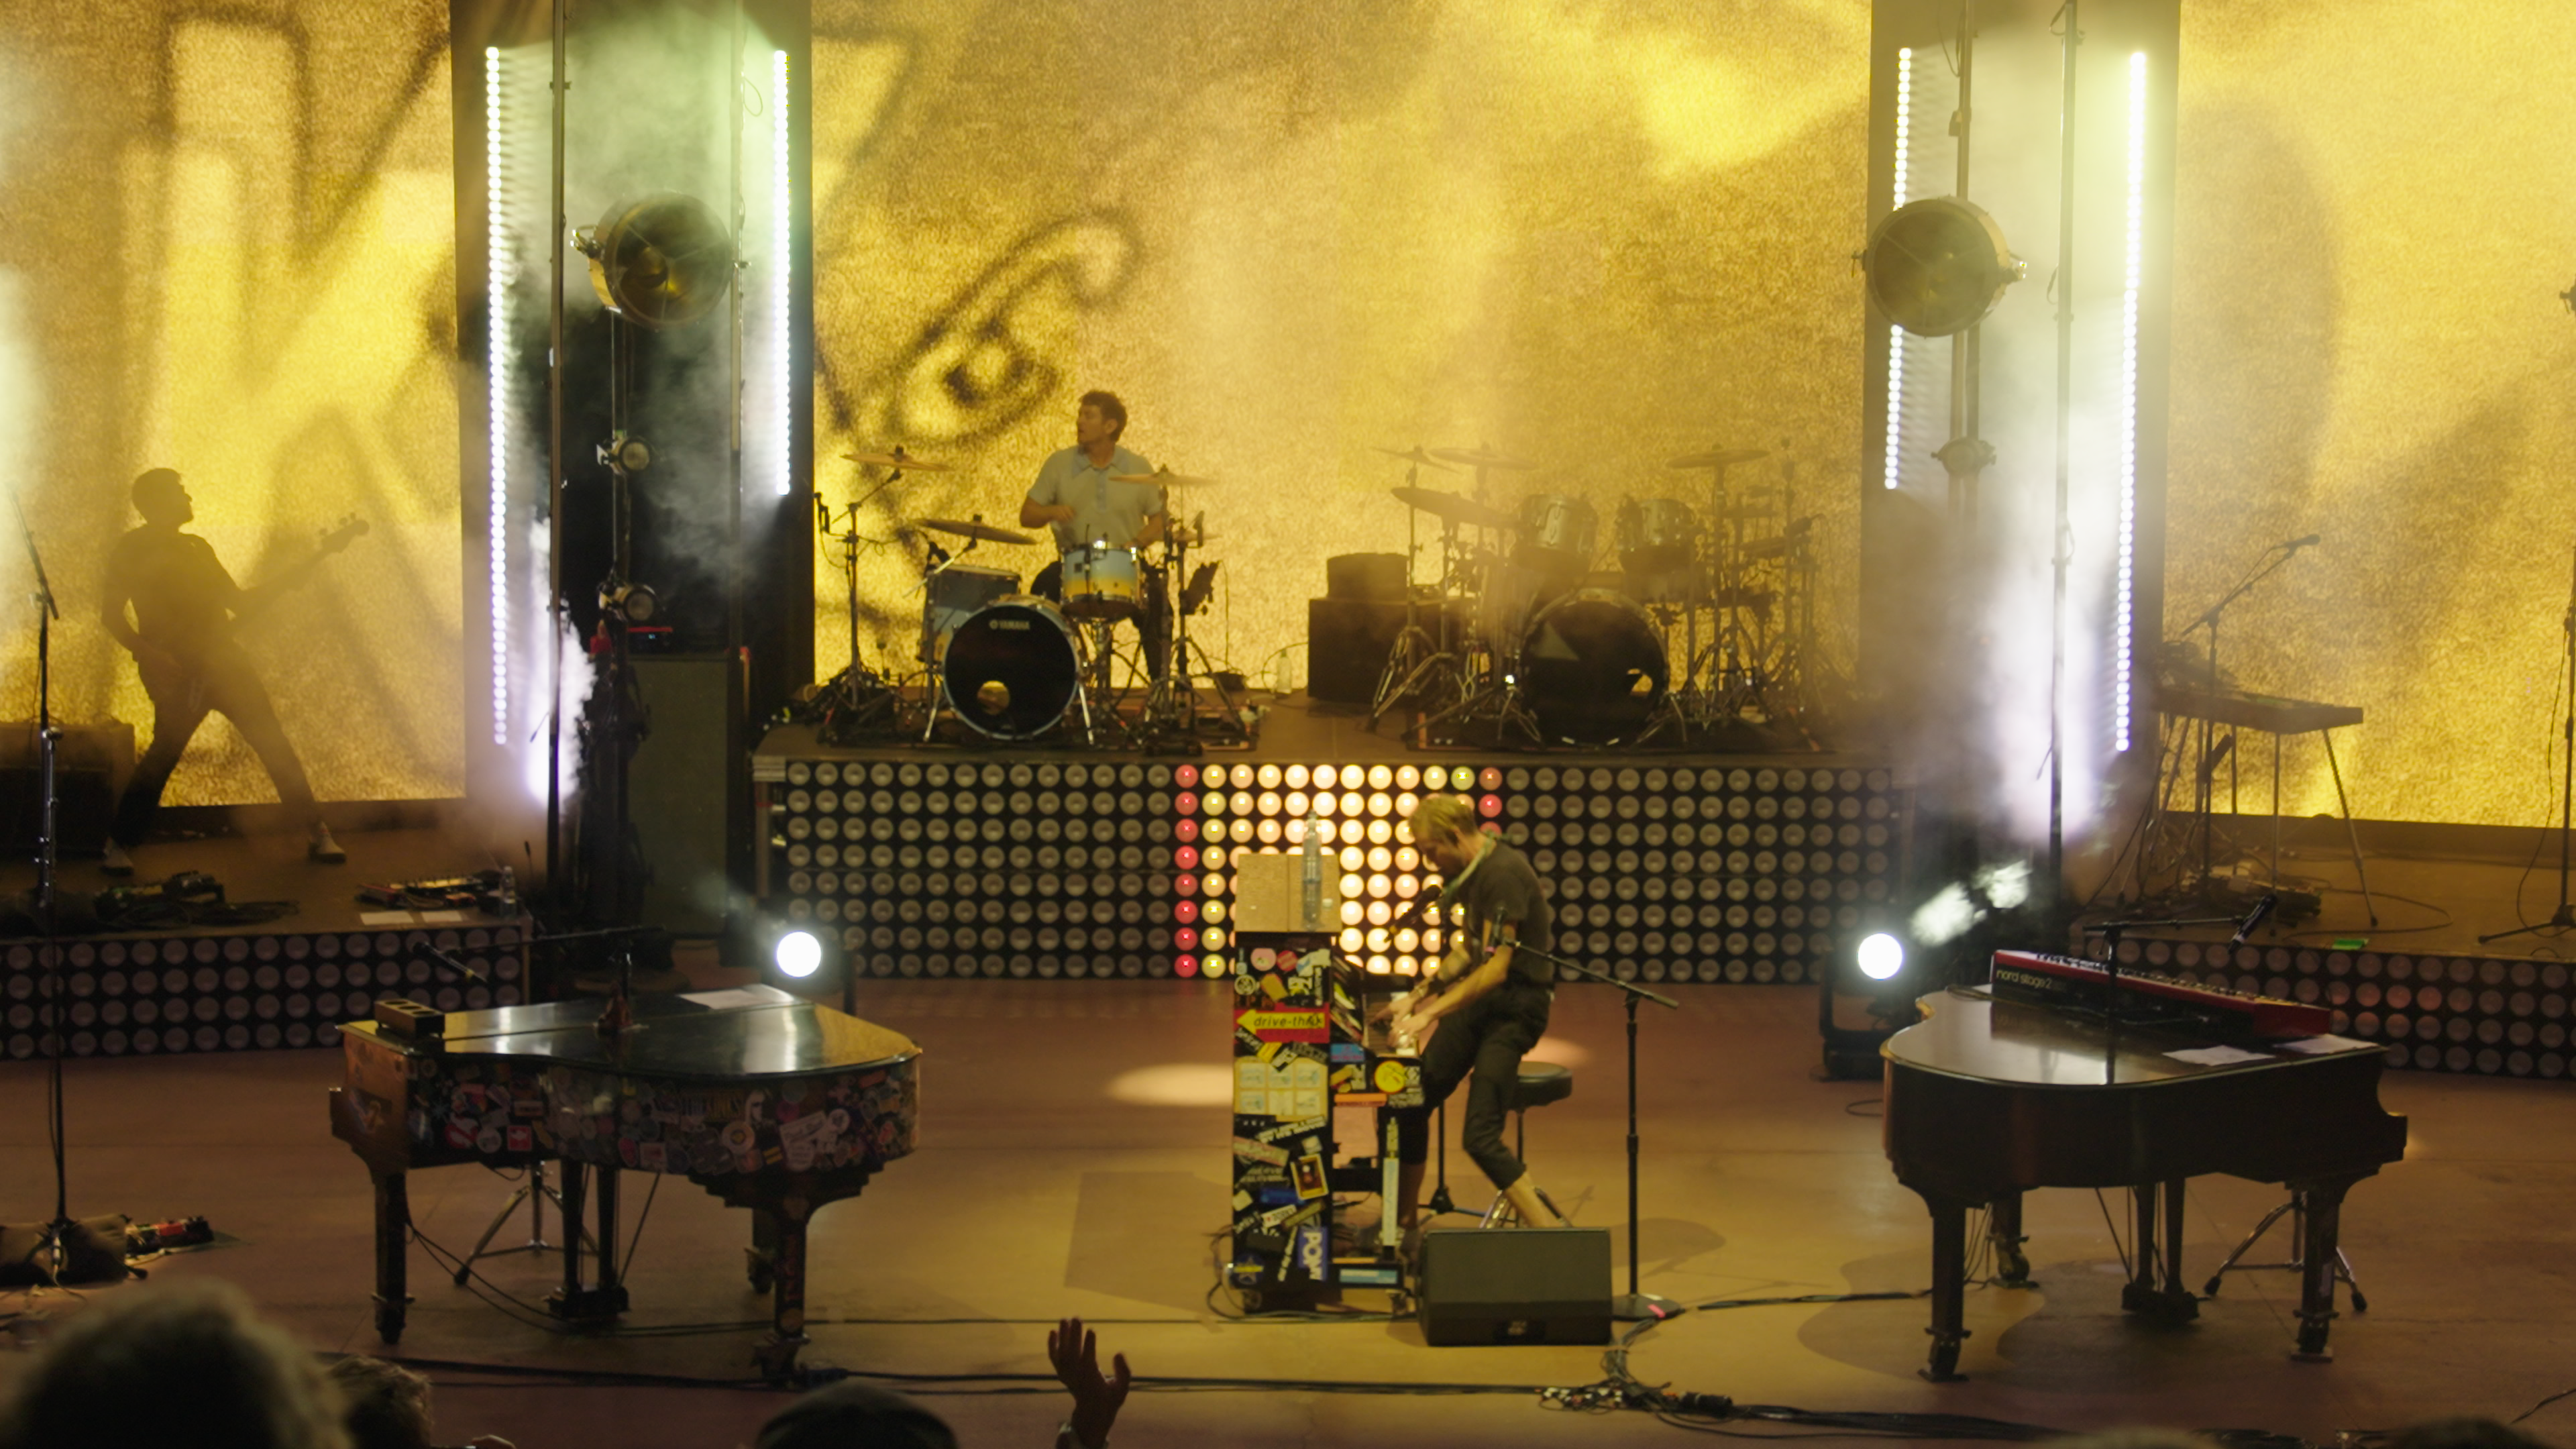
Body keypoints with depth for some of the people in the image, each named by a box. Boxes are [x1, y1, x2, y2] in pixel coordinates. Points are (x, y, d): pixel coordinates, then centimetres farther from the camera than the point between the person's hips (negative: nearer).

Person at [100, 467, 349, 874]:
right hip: (177, 673, -6)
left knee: (274, 744, -1)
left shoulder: (196, 548, 21)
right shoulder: (132, 551, 2)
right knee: (164, 753, -13)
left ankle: (317, 833, 3)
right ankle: (119, 844, 2)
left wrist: (305, 567, 20)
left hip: (223, 661, 6)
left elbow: (239, 602, 21)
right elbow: (112, 612, -4)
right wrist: (145, 652, -19)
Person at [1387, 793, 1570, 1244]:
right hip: (1480, 997, 9)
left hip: (1515, 1007, -9)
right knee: (1413, 1102, 7)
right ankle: (1404, 1223, 20)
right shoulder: (1470, 870, 9)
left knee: (1480, 1136, -17)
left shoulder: (1503, 873, -22)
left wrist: (1430, 1014, -26)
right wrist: (1418, 996, 13)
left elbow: (1496, 969, -27)